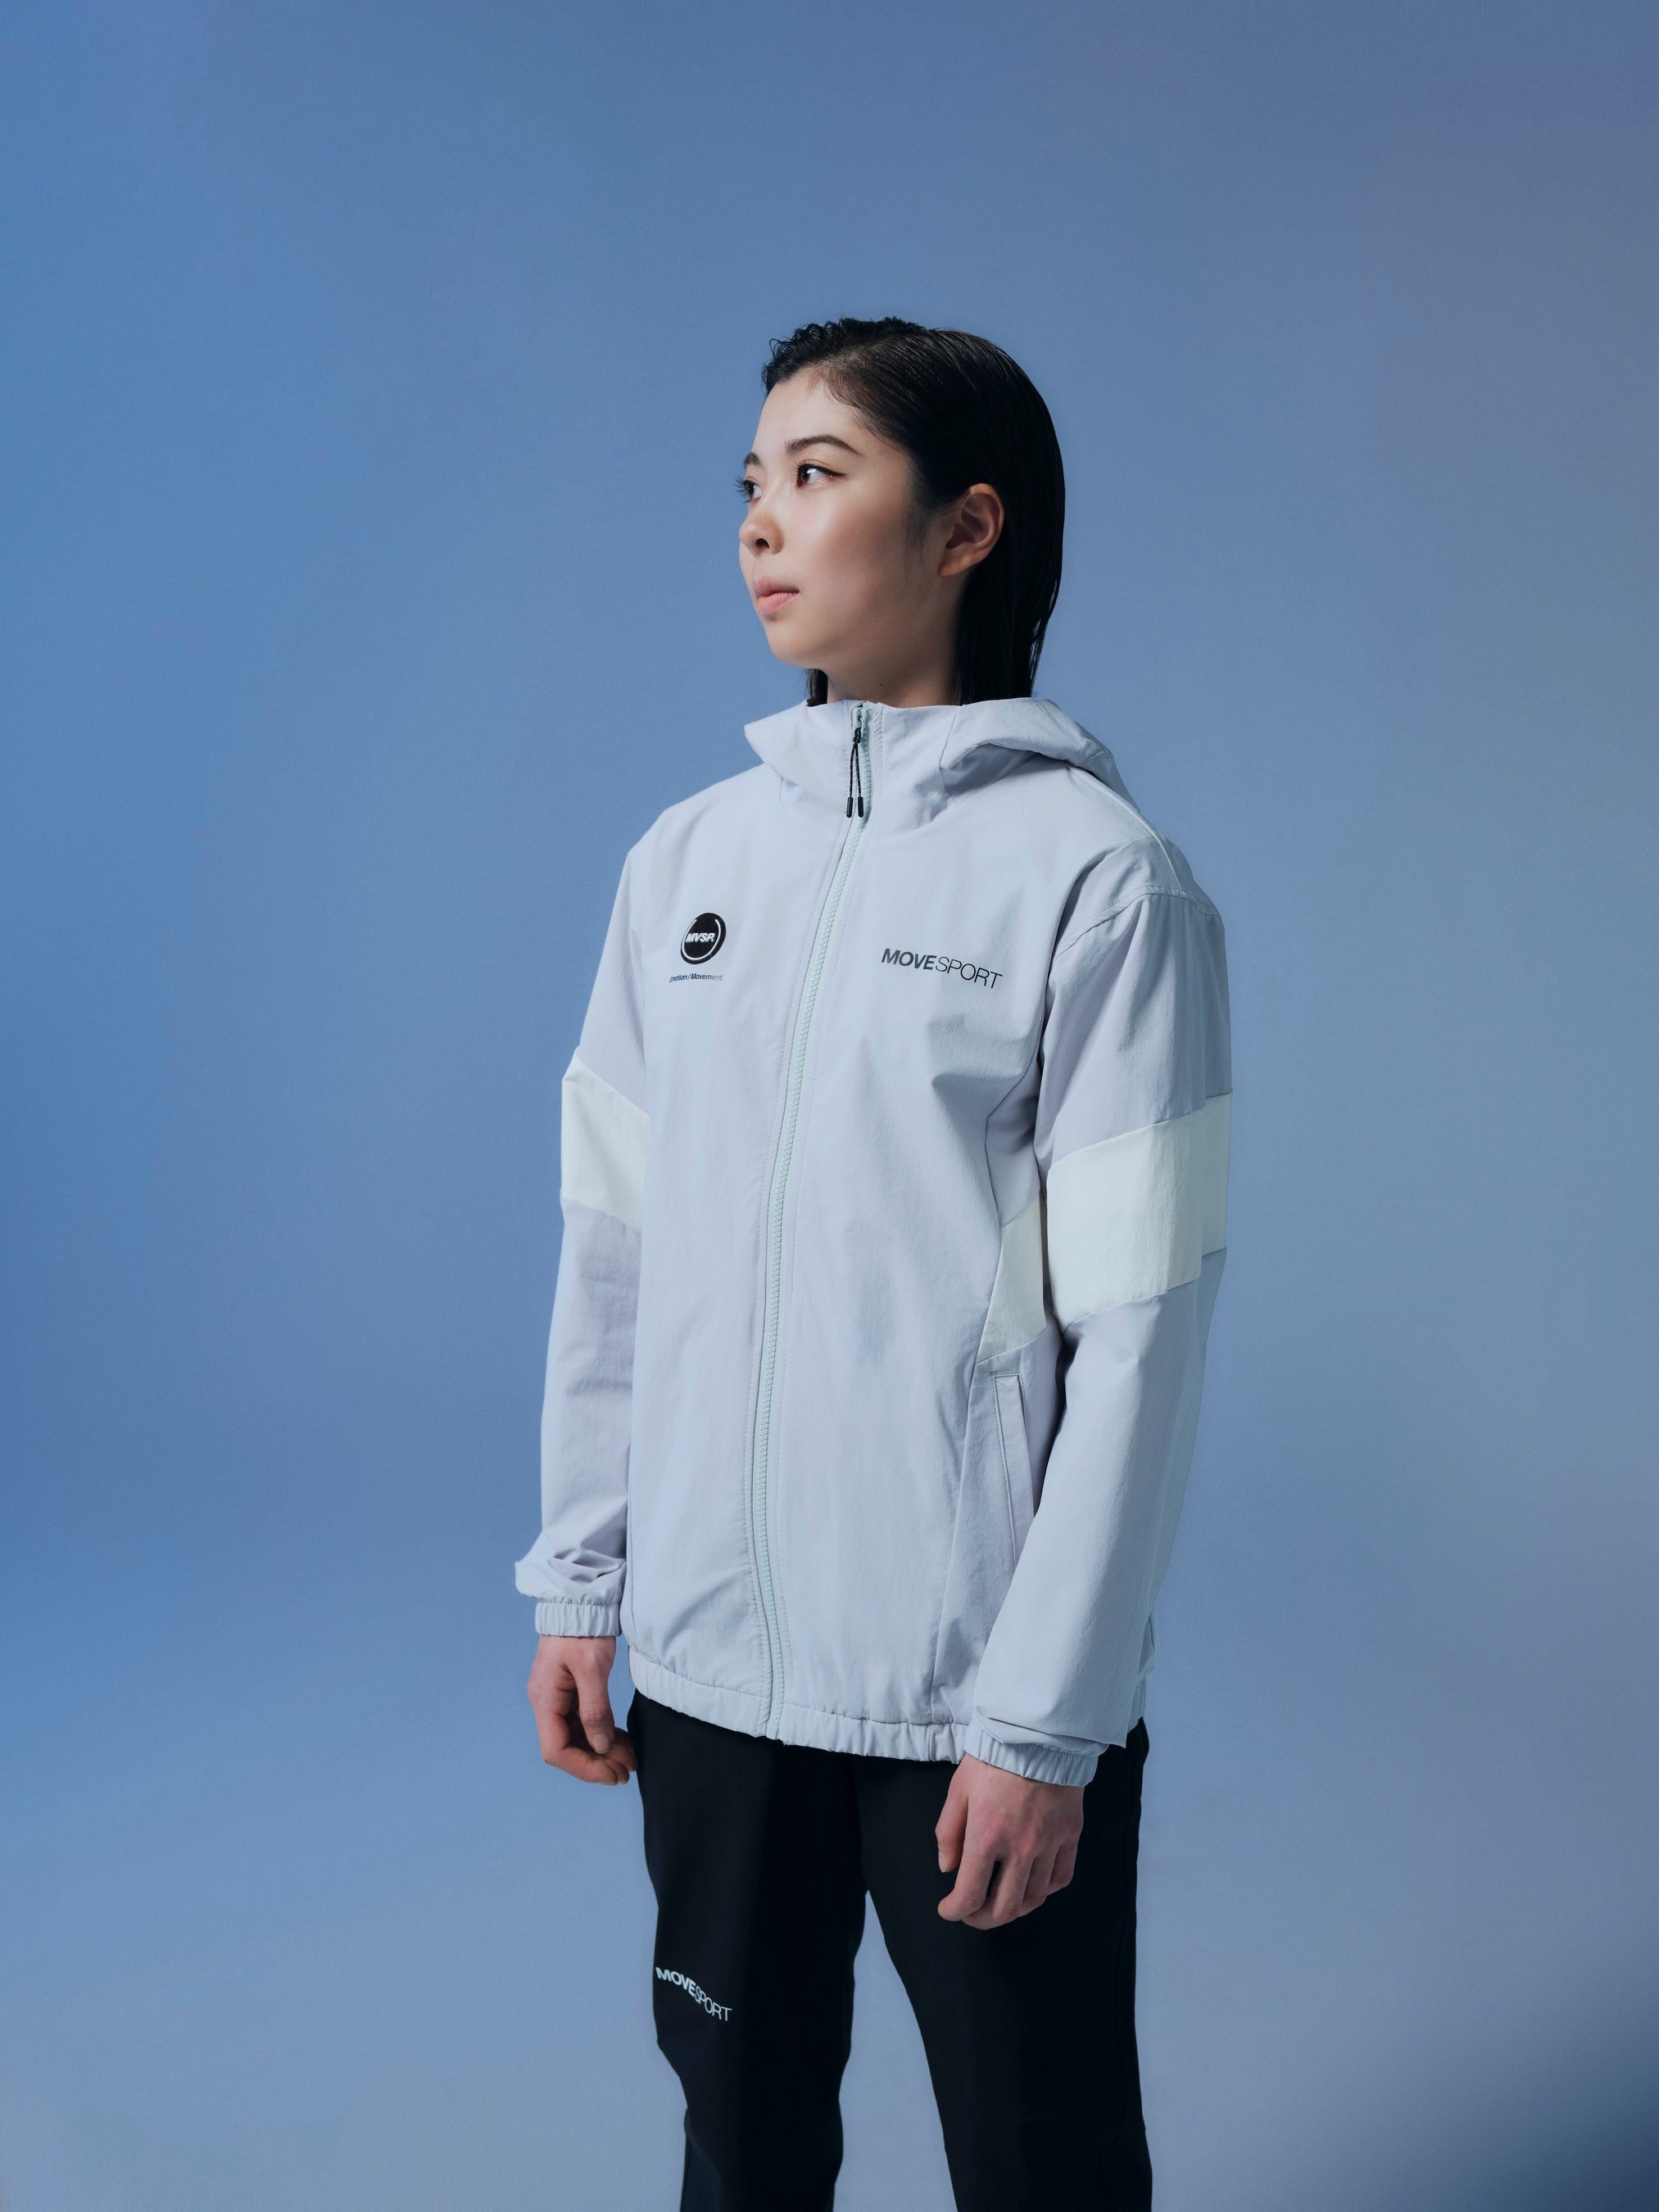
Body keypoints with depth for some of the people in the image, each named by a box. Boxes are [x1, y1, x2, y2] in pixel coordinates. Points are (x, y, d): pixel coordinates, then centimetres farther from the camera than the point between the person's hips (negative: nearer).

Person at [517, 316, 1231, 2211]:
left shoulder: (1097, 879, -11)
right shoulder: (688, 859, 5)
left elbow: (1137, 1337, -12)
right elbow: (613, 1245, 9)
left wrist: (1042, 1723, -13)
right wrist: (579, 1585, 8)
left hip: (977, 1692, -4)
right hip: (708, 1659, 5)